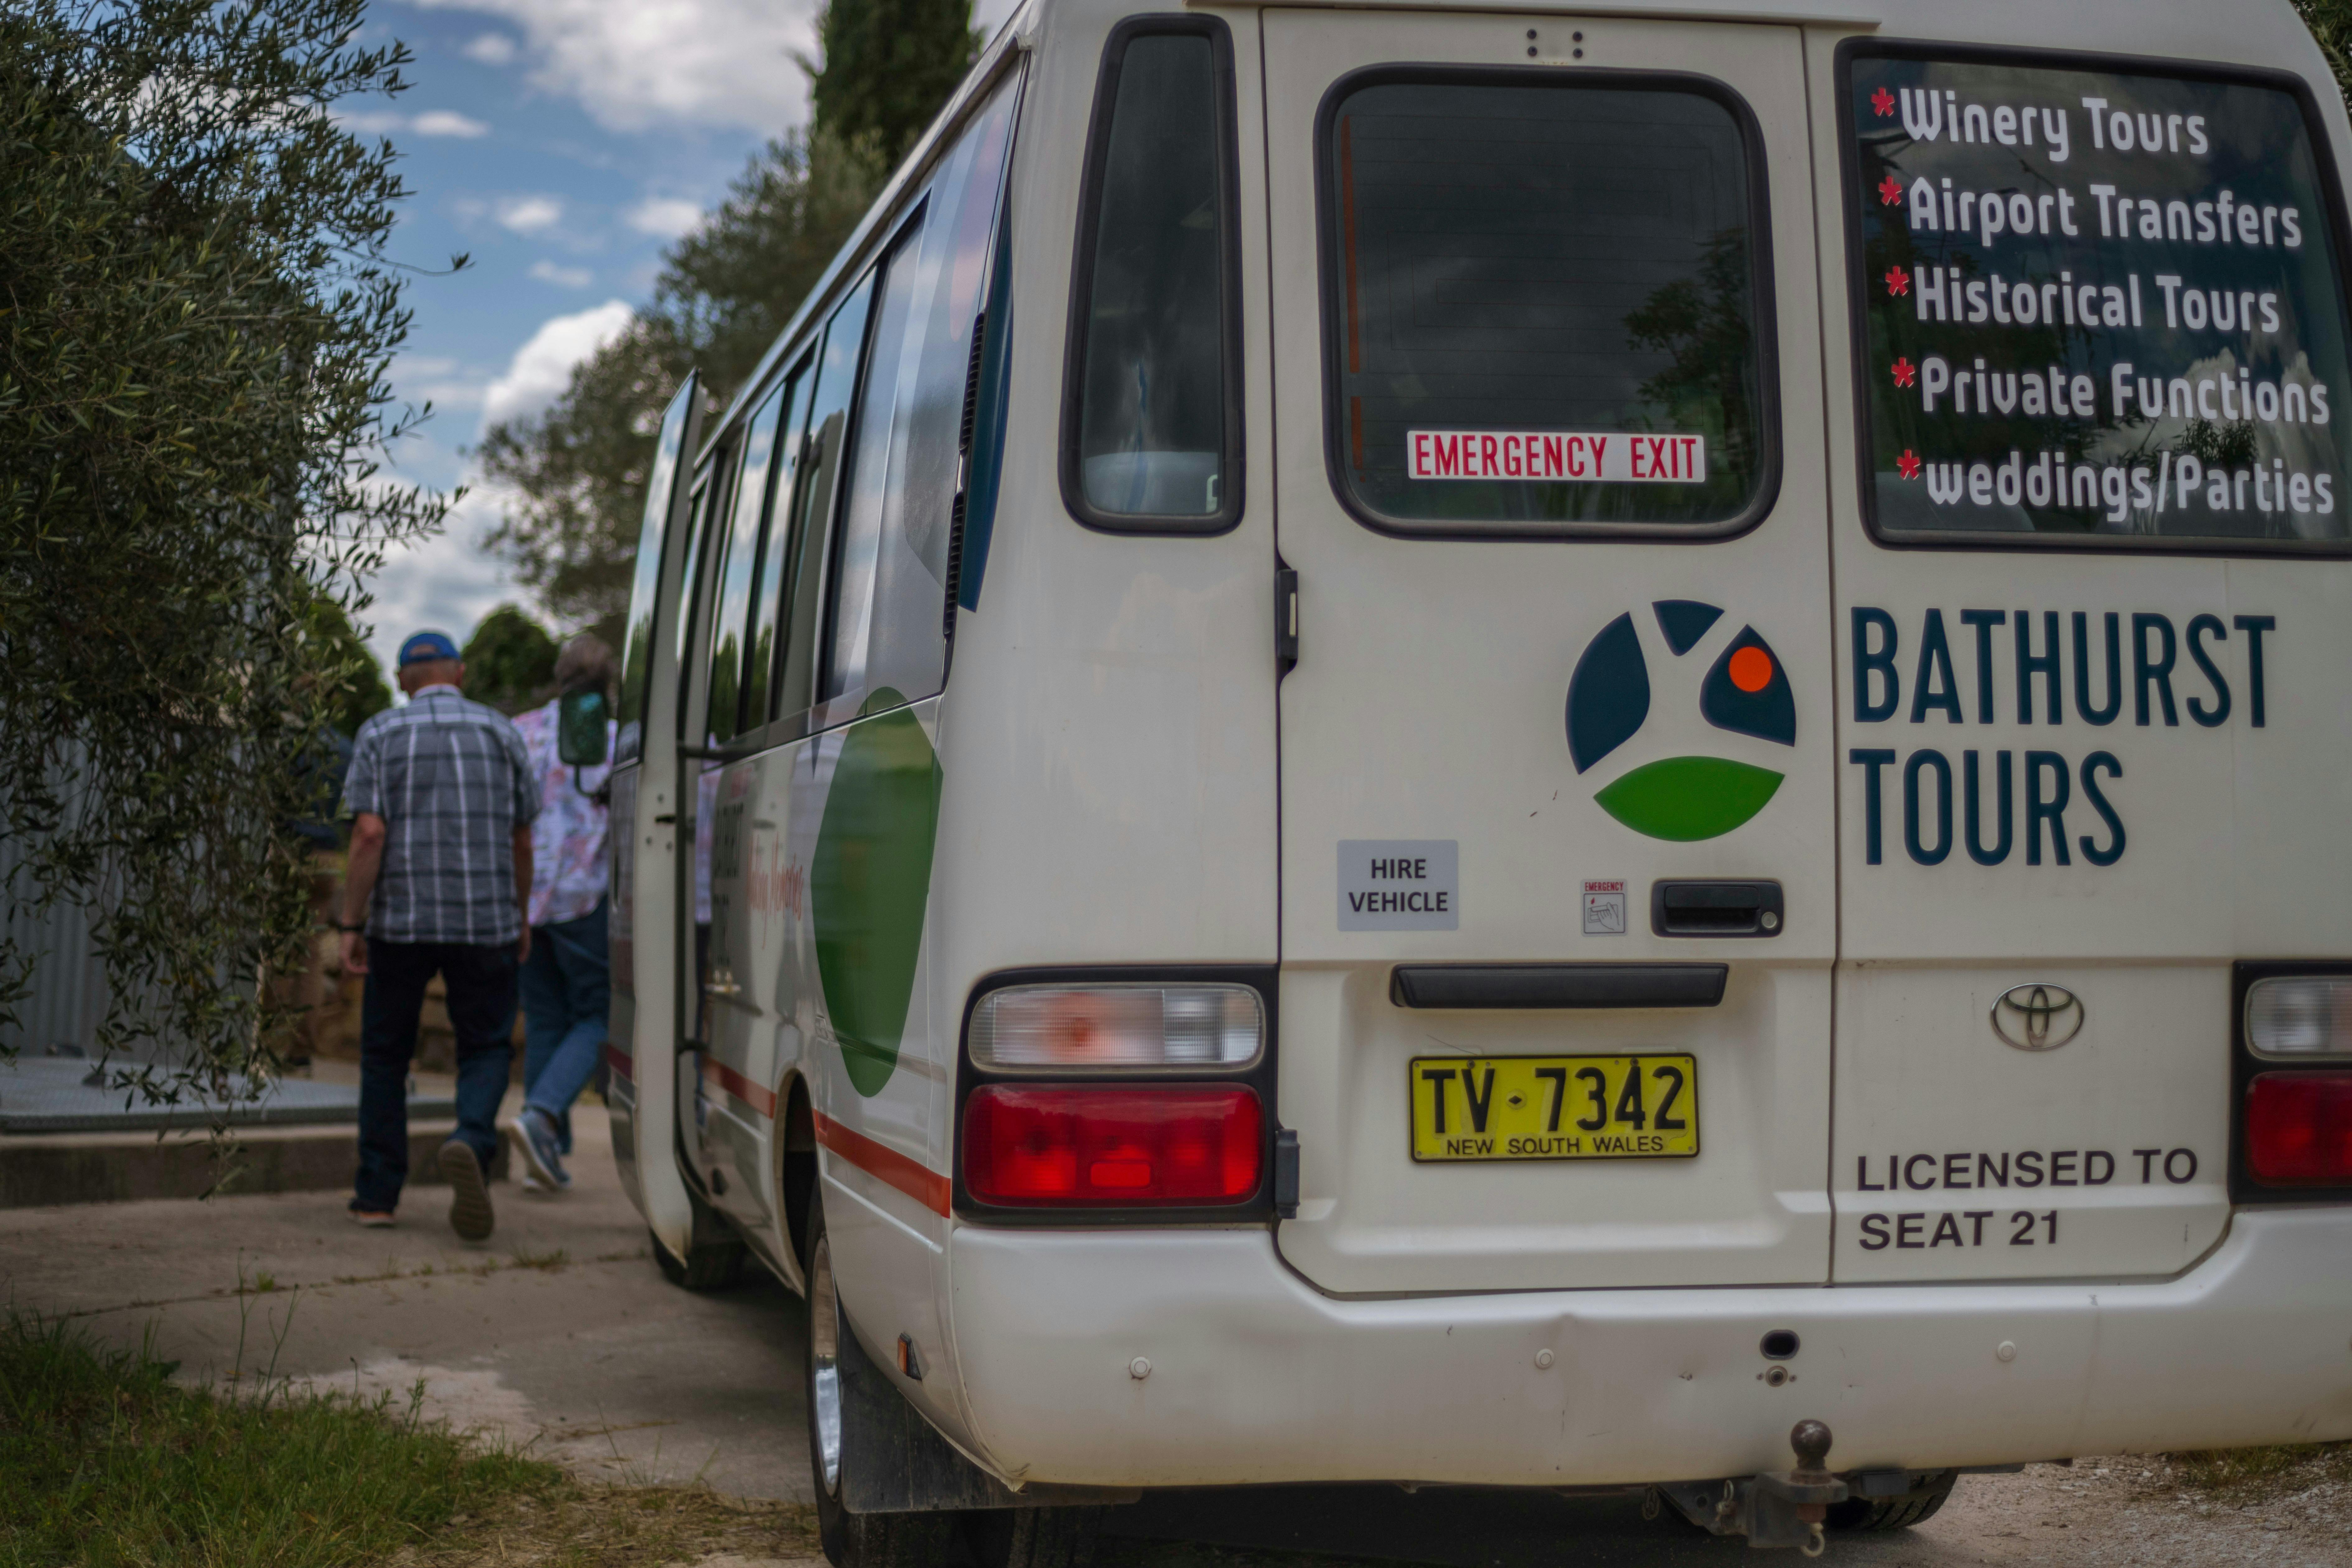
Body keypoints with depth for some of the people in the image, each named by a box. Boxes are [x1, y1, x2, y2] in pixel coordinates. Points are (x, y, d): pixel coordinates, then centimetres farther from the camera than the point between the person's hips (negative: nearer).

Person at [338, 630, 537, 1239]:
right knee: (486, 1048, 9)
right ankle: (473, 1143, -20)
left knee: (385, 1054, 13)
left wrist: (351, 926, -8)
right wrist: (521, 916, 19)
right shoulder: (500, 732, 6)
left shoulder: (380, 734, 0)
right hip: (485, 922, 0)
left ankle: (378, 1194, 15)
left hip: (401, 922, 0)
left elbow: (369, 834, -10)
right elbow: (521, 840, 8)